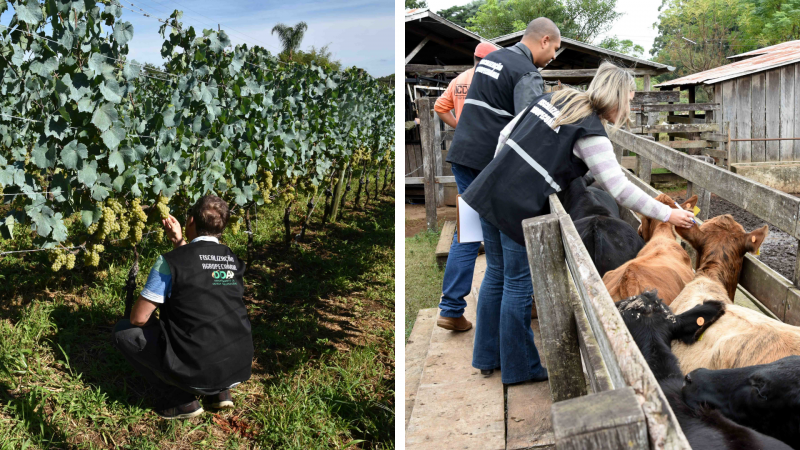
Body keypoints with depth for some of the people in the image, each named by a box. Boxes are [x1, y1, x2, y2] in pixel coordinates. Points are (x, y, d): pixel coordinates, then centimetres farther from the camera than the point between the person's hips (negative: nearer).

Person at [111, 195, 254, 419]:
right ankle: (220, 390, 18)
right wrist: (179, 241, 23)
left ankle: (181, 400, 6)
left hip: (197, 373, -6)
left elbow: (138, 318, -5)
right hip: (240, 369, 6)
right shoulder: (233, 260, 5)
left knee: (123, 331, 12)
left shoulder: (170, 261, -10)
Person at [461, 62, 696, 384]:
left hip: (490, 190, 8)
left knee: (496, 275, 18)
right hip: (518, 209, -8)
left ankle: (487, 357, 30)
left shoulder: (554, 98, 13)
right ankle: (519, 367, 19)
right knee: (518, 285, 5)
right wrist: (668, 214, -5)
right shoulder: (591, 134, -10)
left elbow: (505, 136, 16)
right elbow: (620, 190, -13)